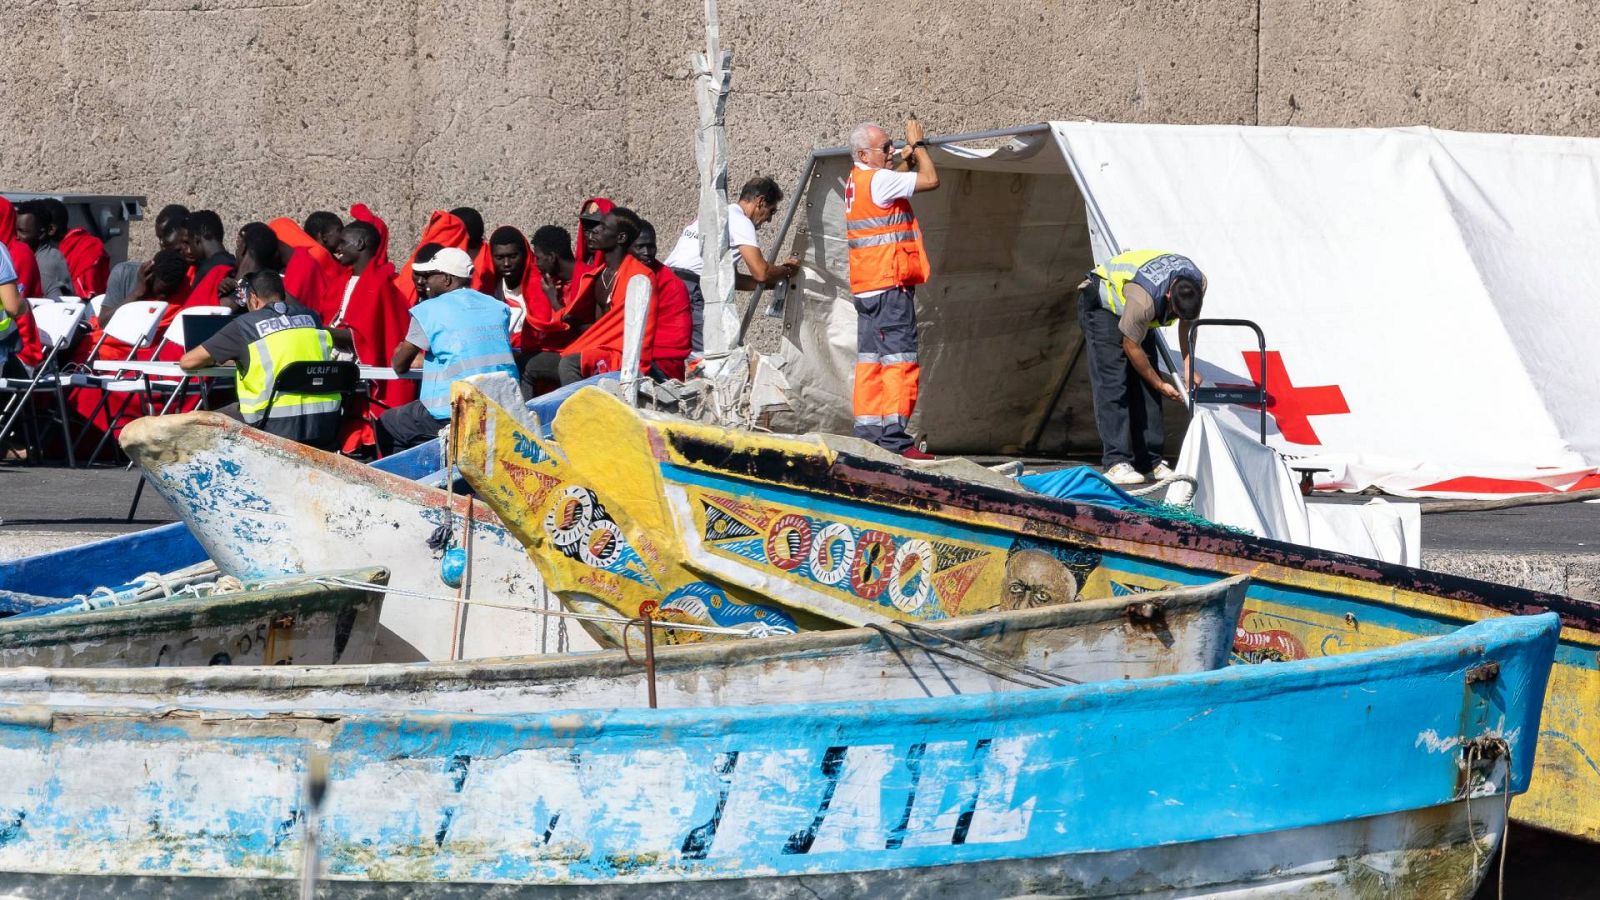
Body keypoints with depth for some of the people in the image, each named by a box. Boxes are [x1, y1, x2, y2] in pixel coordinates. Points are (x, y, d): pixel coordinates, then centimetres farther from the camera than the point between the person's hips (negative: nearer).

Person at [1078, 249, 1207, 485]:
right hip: (1101, 304, -7)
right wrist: (1160, 385, -15)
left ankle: (1150, 460, 1)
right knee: (1112, 385, -18)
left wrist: (1188, 367, -9)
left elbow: (1188, 323, -1)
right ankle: (1116, 463, -22)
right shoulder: (1144, 298, -42)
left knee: (1145, 388, -1)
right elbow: (1131, 346, -26)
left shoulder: (1198, 283, -21)